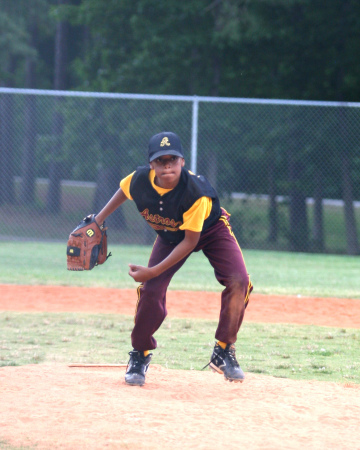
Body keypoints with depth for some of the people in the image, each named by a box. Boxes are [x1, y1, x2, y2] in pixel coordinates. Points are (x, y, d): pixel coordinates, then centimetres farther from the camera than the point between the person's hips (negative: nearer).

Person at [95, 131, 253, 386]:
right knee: (151, 290, -12)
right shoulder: (139, 180, -27)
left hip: (211, 230, -3)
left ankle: (224, 353, -9)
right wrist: (98, 221, 3)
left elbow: (191, 241, -31)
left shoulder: (196, 191, -39)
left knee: (238, 282, -24)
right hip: (170, 237, 3)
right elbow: (123, 191, 1)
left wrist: (154, 270, -33)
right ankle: (140, 356, 12)